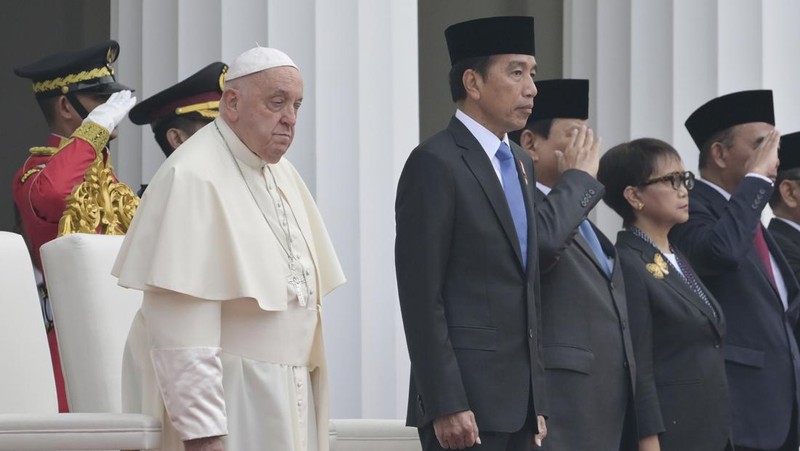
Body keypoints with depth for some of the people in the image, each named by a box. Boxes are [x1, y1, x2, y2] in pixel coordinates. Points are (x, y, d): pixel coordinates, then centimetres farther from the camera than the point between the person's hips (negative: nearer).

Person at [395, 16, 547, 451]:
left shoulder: (519, 164, 17)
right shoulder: (435, 163, -9)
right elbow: (422, 296, -14)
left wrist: (536, 397, 16)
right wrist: (445, 404, -18)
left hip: (518, 399, 8)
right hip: (467, 398, -8)